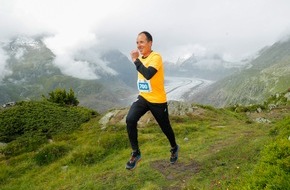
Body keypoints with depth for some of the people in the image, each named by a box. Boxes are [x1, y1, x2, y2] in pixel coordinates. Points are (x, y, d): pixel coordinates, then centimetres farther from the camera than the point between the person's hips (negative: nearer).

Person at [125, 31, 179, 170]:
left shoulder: (156, 57, -20)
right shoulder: (141, 58, 5)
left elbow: (148, 74, -37)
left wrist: (136, 60, -29)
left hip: (158, 100, -6)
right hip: (143, 98, 6)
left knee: (165, 127, 11)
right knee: (130, 119, -18)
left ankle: (174, 148, 43)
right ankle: (135, 153, -3)